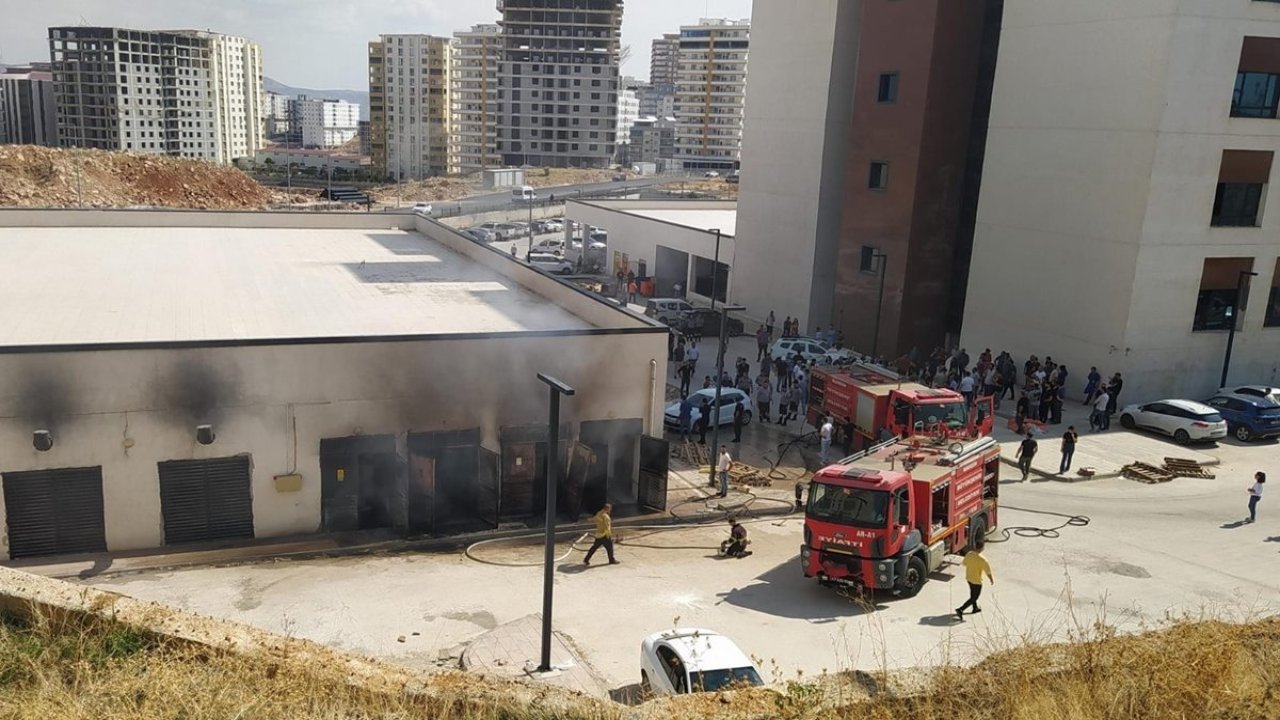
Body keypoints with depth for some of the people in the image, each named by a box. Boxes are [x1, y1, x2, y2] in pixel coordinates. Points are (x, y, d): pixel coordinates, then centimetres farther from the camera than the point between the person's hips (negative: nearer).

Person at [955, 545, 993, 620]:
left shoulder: (968, 554, -12)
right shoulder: (982, 559, -30)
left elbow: (964, 563, 7)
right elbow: (988, 572, -18)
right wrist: (992, 580, 0)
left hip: (968, 578, 7)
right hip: (976, 581, -7)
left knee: (973, 594, 28)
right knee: (974, 598, 8)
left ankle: (975, 608, 49)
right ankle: (960, 610, -2)